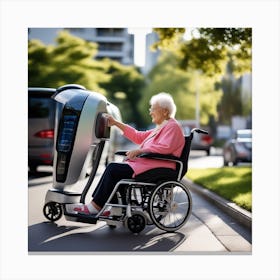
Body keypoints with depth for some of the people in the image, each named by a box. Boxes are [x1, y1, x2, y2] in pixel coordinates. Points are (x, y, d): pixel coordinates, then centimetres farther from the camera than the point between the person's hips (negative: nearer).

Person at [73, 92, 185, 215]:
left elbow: (165, 147, -20)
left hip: (157, 170, -10)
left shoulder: (172, 127, -5)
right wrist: (116, 123, 23)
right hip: (146, 162, 10)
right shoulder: (161, 127, 26)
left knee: (113, 169, -17)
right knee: (112, 167, -6)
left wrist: (139, 151, -20)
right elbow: (139, 137, 26)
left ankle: (96, 206, -11)